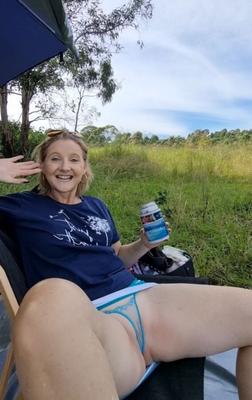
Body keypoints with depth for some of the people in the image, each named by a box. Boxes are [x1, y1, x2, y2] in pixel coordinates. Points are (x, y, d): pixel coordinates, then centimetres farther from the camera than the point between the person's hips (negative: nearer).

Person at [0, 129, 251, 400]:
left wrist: (143, 244, 9)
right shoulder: (22, 206, 9)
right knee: (51, 300, -45)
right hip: (86, 320, -5)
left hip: (141, 297, 6)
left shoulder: (96, 206, 22)